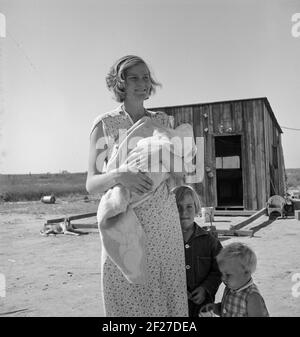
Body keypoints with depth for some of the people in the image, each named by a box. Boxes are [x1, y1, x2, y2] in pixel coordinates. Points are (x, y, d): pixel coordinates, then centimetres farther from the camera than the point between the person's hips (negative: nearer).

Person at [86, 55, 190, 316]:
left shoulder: (162, 120, 11)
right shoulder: (105, 124, 0)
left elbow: (181, 172, 15)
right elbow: (91, 184, -3)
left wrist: (176, 165, -8)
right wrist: (118, 175, -23)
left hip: (165, 225, 3)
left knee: (167, 297, 6)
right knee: (128, 302, 0)